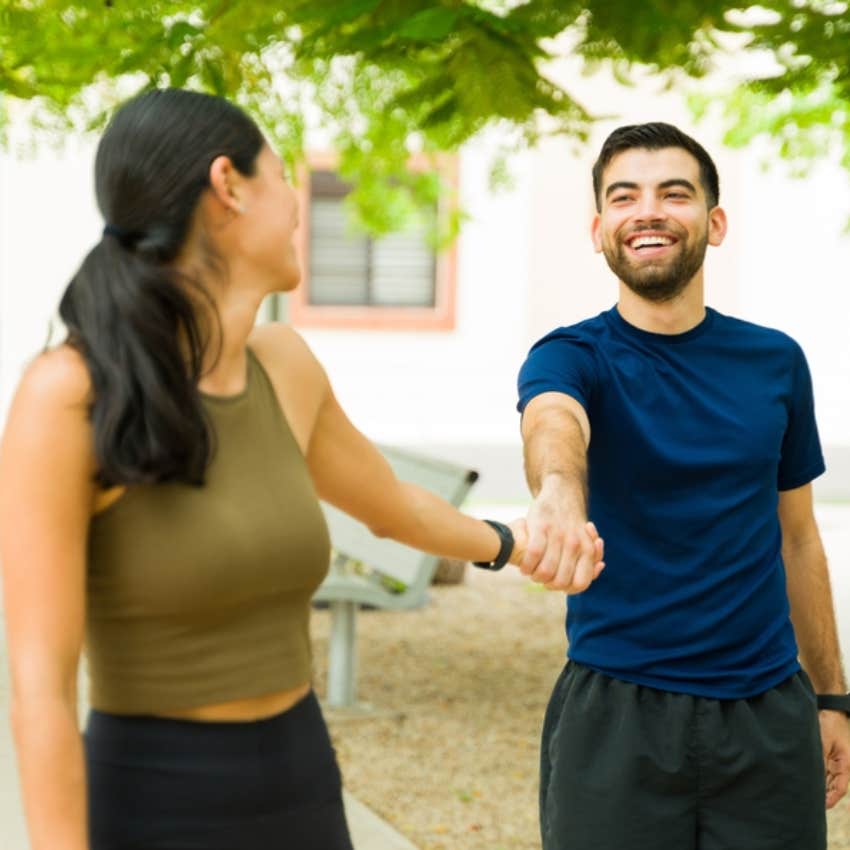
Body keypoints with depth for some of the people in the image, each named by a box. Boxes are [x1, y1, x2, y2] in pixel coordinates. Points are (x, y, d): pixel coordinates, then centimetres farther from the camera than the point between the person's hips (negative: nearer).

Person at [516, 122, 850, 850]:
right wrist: (559, 495, -53)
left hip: (768, 714, 3)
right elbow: (555, 426, -30)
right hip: (615, 715, -3)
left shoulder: (776, 362, 5)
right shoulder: (572, 357, -6)